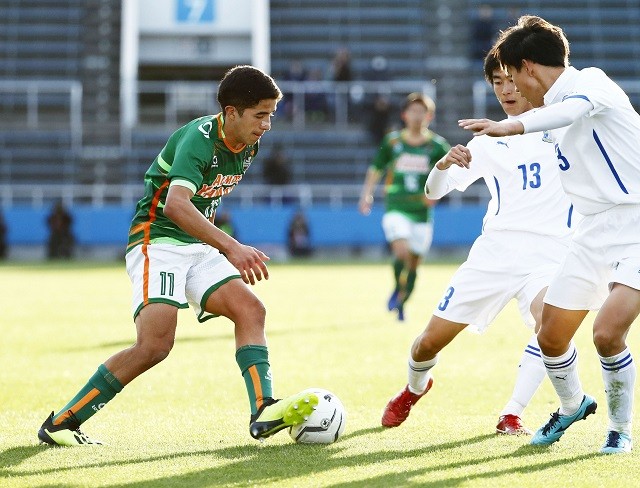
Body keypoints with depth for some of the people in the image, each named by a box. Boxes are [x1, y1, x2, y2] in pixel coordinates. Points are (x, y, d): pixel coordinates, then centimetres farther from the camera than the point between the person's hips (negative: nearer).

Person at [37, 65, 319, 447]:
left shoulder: (249, 144, 6)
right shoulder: (199, 139, -21)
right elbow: (175, 205, -37)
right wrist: (231, 247, -46)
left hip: (197, 248, 9)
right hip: (157, 242, -9)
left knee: (251, 309, -12)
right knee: (156, 344, -21)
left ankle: (264, 411, -20)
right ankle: (61, 423, -12)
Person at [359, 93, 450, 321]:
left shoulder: (437, 145, 1)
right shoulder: (392, 141, 3)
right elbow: (376, 169, 12)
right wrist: (367, 195, 1)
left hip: (422, 212, 1)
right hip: (396, 208, -1)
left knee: (414, 262, 5)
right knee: (402, 252, -23)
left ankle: (401, 303, 25)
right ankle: (398, 288, 4)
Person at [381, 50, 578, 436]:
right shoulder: (489, 142, 11)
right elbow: (434, 191, 7)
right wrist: (445, 164, -15)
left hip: (548, 252, -2)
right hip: (495, 249, 2)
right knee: (430, 341, 3)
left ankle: (512, 415, -17)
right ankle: (414, 388, 38)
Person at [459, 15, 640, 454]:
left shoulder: (591, 81, -14)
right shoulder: (554, 110, 15)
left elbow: (576, 109, -37)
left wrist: (513, 127, -53)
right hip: (595, 236, 9)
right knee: (551, 336, 6)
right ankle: (572, 406, 36)